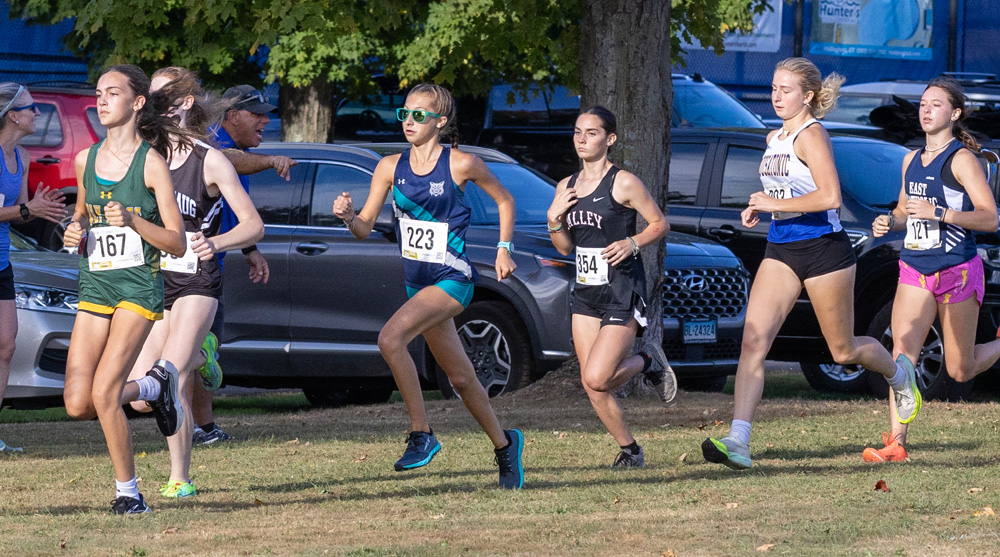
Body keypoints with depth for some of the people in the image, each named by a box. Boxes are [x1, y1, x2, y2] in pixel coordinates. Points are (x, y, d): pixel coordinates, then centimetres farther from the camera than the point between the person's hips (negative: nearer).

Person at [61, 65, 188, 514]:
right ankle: (152, 386, 25)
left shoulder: (151, 162, -7)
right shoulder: (85, 160, 8)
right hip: (94, 287, 5)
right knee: (77, 404, -4)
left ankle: (128, 491, 2)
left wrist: (132, 222, -22)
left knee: (103, 393, -16)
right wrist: (75, 231, 4)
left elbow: (177, 244, -7)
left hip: (139, 287, -5)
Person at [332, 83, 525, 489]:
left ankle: (421, 435, -18)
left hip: (453, 279, -6)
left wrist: (504, 250, 2)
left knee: (391, 338, -27)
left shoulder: (461, 165, -8)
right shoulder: (391, 167, 4)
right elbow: (365, 228, 4)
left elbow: (504, 200, 7)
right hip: (418, 283, 6)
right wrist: (348, 215, -17)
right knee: (460, 378, 14)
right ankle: (503, 444, 34)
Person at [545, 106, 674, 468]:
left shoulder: (624, 183, -9)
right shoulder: (567, 187, 10)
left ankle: (648, 362, 12)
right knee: (592, 388, 3)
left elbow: (660, 224, -4)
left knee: (597, 378, -17)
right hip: (585, 293, 7)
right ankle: (629, 451, 19)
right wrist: (554, 219, -3)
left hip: (622, 293, -7)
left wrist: (633, 243, -20)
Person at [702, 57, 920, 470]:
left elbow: (830, 196, -26)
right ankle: (738, 441, -20)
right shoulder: (774, 139, 12)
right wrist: (759, 210, 8)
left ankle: (899, 374, 43)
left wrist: (774, 204, -22)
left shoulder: (812, 136, -14)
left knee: (843, 350, 9)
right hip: (780, 250, 7)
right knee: (753, 340, -11)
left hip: (823, 250, -7)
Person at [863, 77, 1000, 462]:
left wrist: (937, 213, -25)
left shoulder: (961, 159, -9)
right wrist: (889, 221, 2)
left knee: (960, 371, 6)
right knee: (902, 356, -13)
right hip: (915, 270, 5)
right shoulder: (912, 160, 12)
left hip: (957, 272, -5)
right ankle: (896, 443, -16)